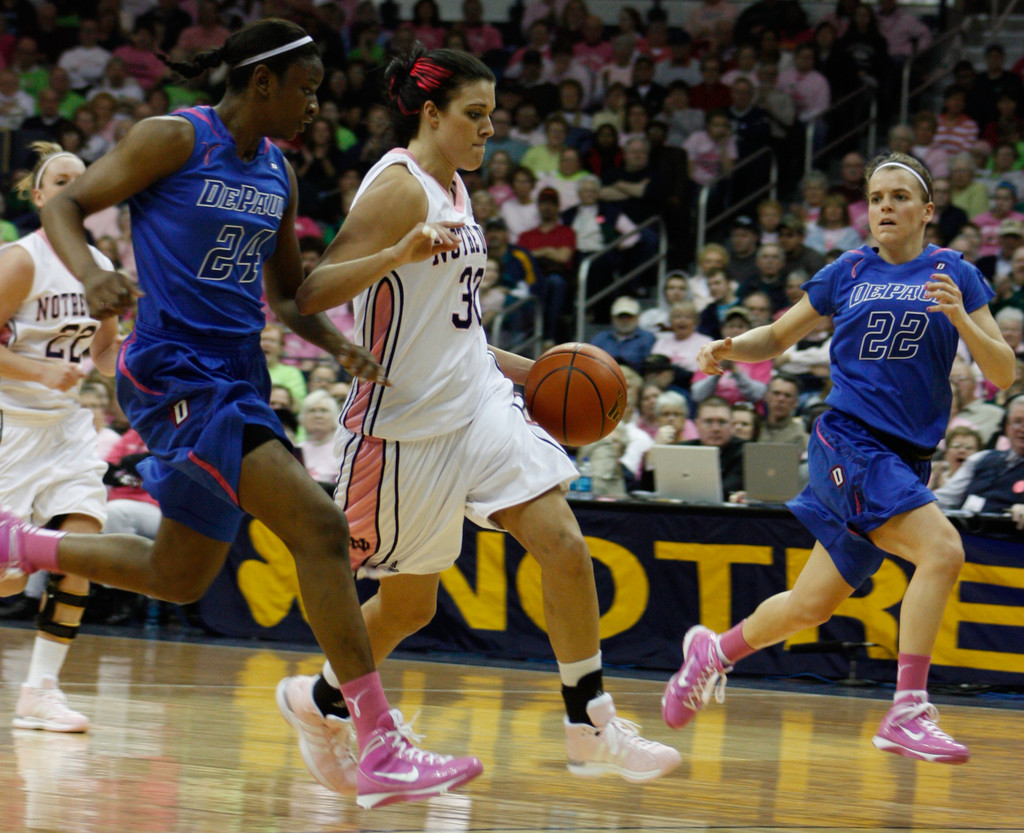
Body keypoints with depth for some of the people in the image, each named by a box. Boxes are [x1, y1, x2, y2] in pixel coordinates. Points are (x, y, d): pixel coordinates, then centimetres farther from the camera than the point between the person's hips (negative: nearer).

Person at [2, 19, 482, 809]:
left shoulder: (277, 175, 13)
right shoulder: (174, 140, -8)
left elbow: (287, 292, 24)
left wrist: (335, 340, 4)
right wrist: (92, 274, -27)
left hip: (238, 379, 9)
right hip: (176, 371, -9)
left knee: (179, 579, 15)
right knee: (318, 524, -19)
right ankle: (381, 749, -19)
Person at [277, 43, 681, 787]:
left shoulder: (453, 189, 13)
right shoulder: (398, 188, -14)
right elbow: (312, 296, -24)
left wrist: (518, 368, 17)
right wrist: (398, 255, -38)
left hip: (478, 404, 8)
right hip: (408, 418, -7)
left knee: (565, 547, -7)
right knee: (410, 604, 4)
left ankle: (592, 729, -3)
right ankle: (322, 699, 31)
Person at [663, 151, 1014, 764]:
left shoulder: (955, 274, 7)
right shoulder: (849, 272, 6)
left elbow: (1004, 374, 2)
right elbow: (778, 338, 16)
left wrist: (960, 319, -15)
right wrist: (729, 349, -4)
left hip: (907, 460, 3)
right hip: (851, 442, -3)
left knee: (812, 607, 9)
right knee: (942, 550, -27)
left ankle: (716, 652, 36)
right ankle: (908, 713, -27)